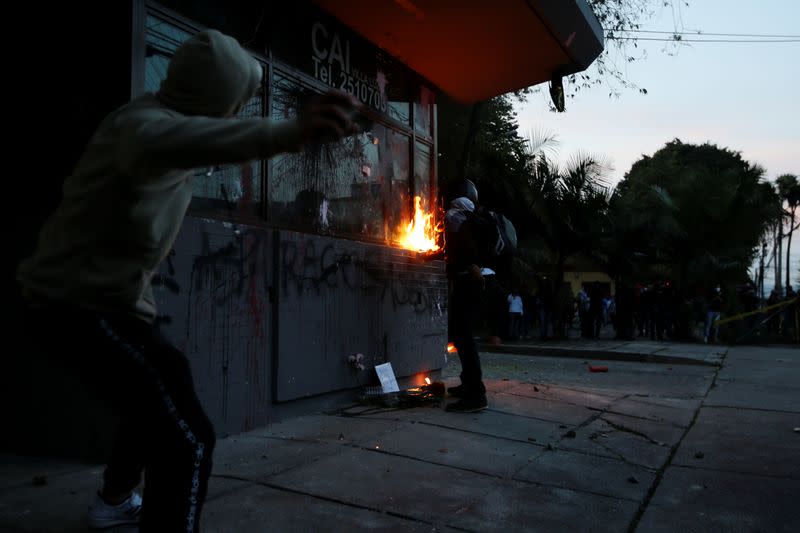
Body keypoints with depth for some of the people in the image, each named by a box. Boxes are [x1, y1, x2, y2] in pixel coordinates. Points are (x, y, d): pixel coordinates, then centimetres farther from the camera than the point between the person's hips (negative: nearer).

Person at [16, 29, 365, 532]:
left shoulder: (158, 114, 5)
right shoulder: (144, 122, -26)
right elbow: (171, 141, -52)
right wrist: (288, 132, -69)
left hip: (94, 298, 11)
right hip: (84, 305, -11)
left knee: (158, 400, 30)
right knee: (187, 437, -21)